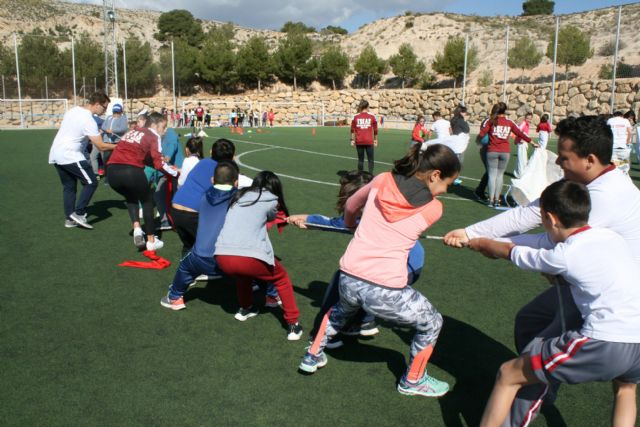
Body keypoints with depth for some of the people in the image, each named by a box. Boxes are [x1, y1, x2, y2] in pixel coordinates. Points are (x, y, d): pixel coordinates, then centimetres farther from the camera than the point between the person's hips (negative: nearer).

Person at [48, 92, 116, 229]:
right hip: (70, 156, -9)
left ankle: (69, 219, 17)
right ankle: (79, 213, -4)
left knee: (69, 186, 15)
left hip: (55, 154, 9)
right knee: (91, 182, -3)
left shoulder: (74, 110, 11)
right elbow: (101, 147, -18)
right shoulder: (88, 120, -16)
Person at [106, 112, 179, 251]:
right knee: (147, 200, 20)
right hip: (131, 171, -5)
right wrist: (175, 173, 16)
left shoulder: (132, 132, 28)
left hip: (112, 171, 5)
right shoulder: (154, 136, 9)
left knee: (131, 197, 32)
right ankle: (151, 241, 22)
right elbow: (159, 164, 1)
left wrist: (167, 166, 30)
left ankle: (137, 228, 12)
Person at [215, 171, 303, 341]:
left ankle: (245, 309, 44)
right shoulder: (271, 199, 12)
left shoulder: (239, 196, 23)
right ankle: (293, 325, 17)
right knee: (282, 279, 21)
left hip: (222, 256, 4)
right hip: (250, 256, -4)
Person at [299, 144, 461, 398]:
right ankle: (413, 381, 40)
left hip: (348, 279, 5)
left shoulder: (382, 180, 5)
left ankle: (313, 357, 48)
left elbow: (350, 205, 23)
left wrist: (350, 224, 45)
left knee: (342, 308, 41)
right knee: (432, 322, 24)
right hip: (385, 292, -4)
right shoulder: (434, 208, -4)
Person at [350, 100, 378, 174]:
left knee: (360, 160, 9)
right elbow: (375, 129, 3)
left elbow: (353, 130, 2)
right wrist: (375, 140, 11)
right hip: (369, 141, -2)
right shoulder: (372, 116, 0)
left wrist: (352, 140, 7)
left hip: (359, 141, 2)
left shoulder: (355, 117, 3)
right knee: (370, 160, 6)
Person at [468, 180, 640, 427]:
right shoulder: (611, 236, 12)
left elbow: (508, 252, 13)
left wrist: (480, 244, 31)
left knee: (508, 375, 7)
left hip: (604, 344, -7)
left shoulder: (563, 256, -3)